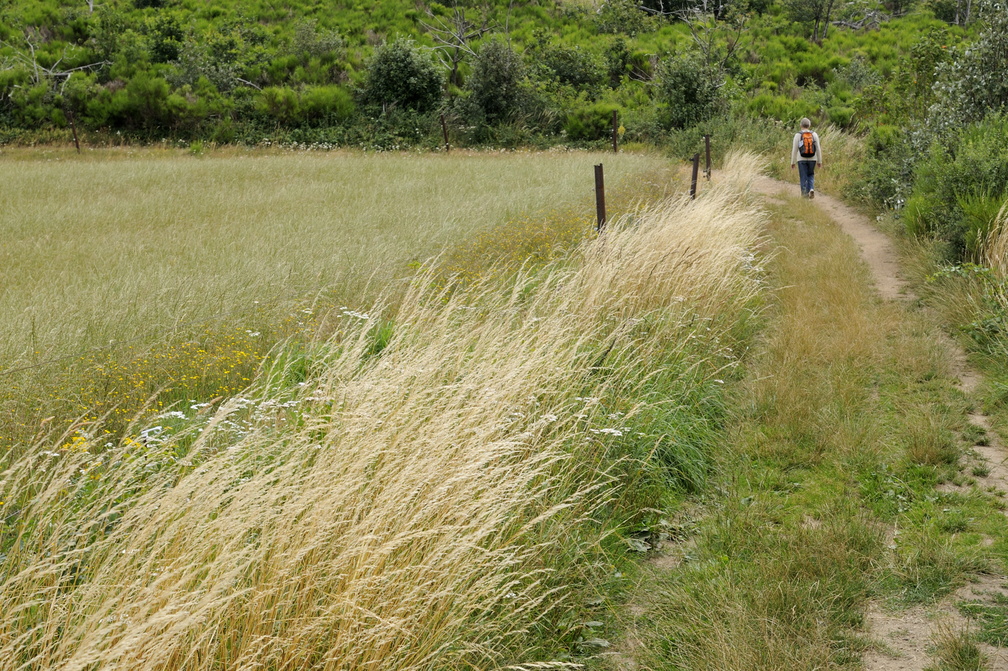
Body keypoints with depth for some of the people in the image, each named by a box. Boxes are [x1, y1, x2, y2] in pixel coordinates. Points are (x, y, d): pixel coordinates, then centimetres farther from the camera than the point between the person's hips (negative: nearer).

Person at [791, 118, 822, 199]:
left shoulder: (798, 135, -6)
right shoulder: (814, 134, -1)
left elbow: (794, 150, -6)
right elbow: (818, 149, 0)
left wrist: (793, 162, 2)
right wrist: (819, 161, 7)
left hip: (801, 159, -2)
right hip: (812, 159, 2)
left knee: (803, 177, 7)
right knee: (811, 175, 18)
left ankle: (805, 193, 4)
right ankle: (811, 189, -4)